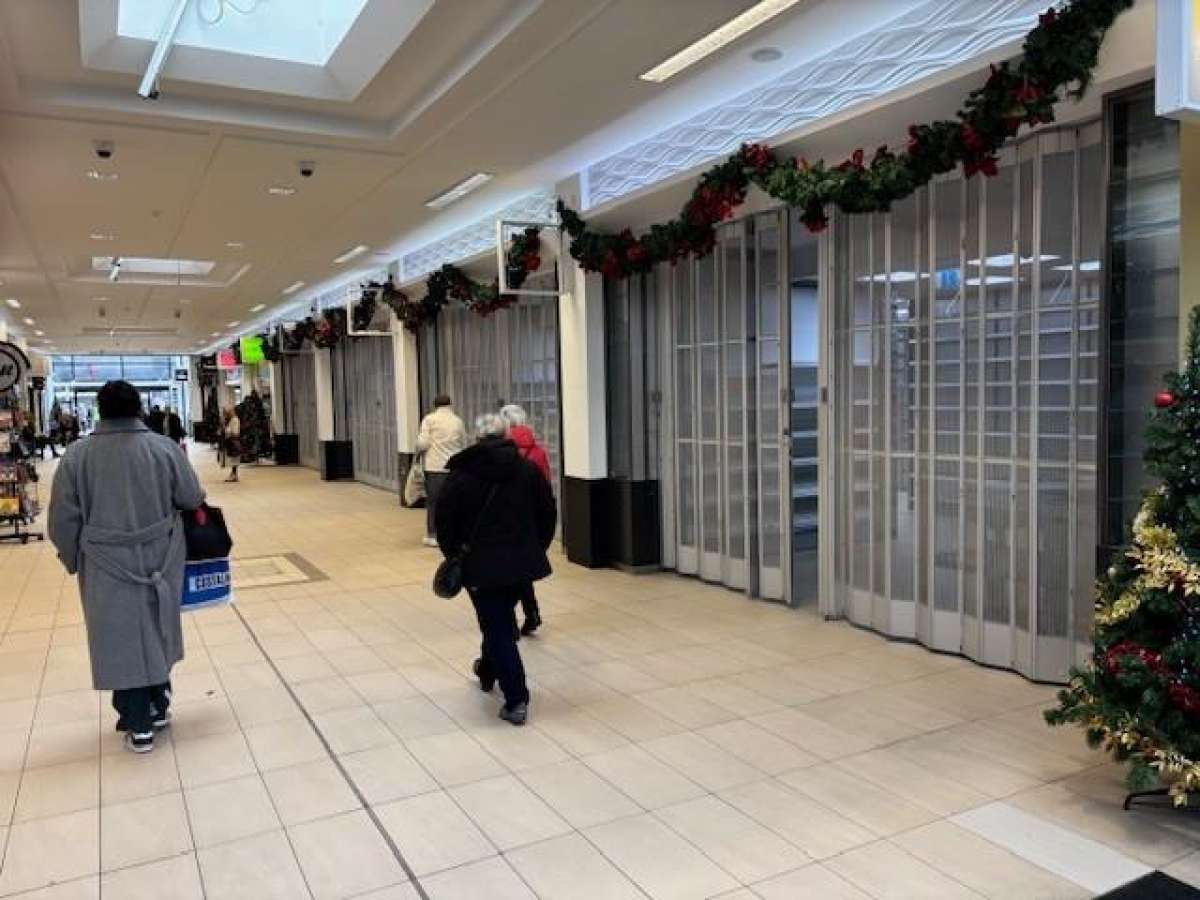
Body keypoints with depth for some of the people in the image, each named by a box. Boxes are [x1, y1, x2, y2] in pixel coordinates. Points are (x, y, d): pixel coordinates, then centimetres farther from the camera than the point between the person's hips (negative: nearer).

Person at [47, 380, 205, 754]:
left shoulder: (77, 455, -7)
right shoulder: (164, 448, -8)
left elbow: (64, 519, -2)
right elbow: (192, 498, 0)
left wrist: (74, 561, 12)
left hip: (107, 566, -1)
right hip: (159, 562, 1)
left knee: (123, 640, 9)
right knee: (157, 632, 19)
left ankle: (139, 726, 15)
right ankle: (159, 706, 31)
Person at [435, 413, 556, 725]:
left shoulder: (461, 475, -5)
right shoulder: (528, 470, 3)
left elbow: (445, 522, -4)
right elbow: (548, 515, 6)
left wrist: (454, 555, 10)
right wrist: (535, 549, 16)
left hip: (482, 565, -4)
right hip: (523, 562, 4)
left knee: (497, 628, 2)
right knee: (501, 620, 24)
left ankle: (516, 701, -2)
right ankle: (488, 671, 45)